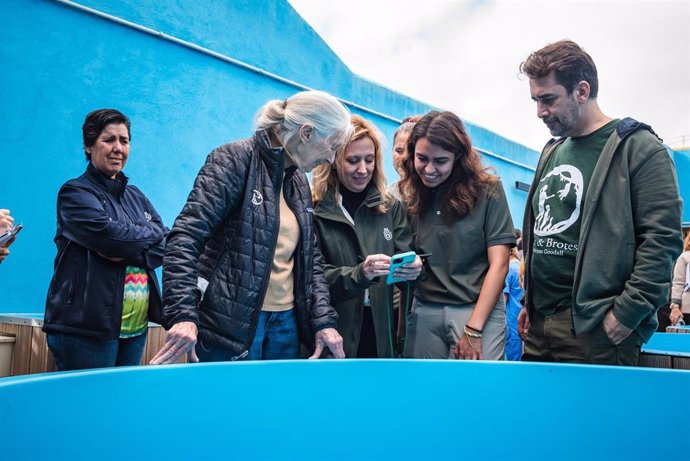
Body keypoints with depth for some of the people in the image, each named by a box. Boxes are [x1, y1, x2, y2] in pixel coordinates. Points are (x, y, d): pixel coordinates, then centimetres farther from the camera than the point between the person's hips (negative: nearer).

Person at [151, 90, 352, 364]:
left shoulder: (299, 182, 12)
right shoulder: (235, 159, -10)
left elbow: (311, 258, 14)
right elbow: (186, 237, -18)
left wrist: (324, 320, 4)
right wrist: (183, 315, -27)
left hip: (285, 324, 7)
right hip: (227, 323, -7)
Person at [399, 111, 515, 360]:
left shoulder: (487, 190, -4)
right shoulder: (410, 197, 5)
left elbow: (498, 264, -7)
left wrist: (473, 330, -12)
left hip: (479, 311, -3)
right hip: (423, 311, 3)